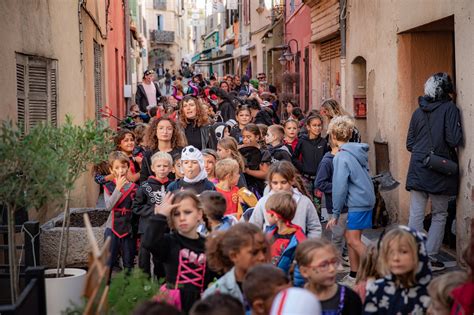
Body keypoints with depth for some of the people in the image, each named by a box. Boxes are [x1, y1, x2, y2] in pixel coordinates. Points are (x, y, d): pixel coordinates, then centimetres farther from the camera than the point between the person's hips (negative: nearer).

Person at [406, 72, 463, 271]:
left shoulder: (418, 112, 7)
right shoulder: (449, 108, -8)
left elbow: (409, 144, 10)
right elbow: (454, 140, -16)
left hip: (417, 170, 4)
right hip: (440, 172, -4)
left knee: (416, 215, 5)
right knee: (439, 216, 8)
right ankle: (430, 257, 5)